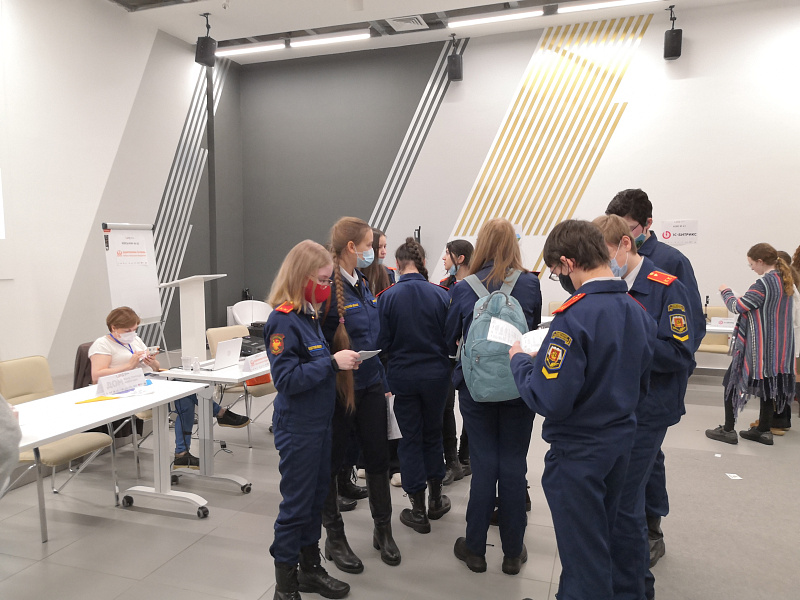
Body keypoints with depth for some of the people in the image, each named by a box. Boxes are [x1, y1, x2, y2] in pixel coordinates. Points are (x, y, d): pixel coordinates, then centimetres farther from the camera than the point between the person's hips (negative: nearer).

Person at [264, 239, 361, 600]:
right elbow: (287, 379, -24)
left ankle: (310, 569, 36)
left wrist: (341, 362, 2)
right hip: (297, 427, -9)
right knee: (296, 503, 5)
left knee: (317, 495, 19)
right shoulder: (283, 320, -19)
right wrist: (332, 362, -25)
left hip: (320, 421, 9)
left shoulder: (310, 315, 7)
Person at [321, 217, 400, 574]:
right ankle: (334, 537, 27)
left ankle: (383, 530, 32)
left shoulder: (363, 285, 9)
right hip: (338, 389, -7)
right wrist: (338, 360, -25)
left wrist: (384, 381, 16)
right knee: (331, 461, 10)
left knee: (378, 456, 14)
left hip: (370, 385, 7)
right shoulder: (328, 287, -18)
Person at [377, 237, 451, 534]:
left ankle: (418, 511, 19)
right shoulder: (441, 294, -9)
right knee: (433, 434, 20)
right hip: (436, 375, 2)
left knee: (410, 438, 11)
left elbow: (382, 341, -8)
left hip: (403, 376, -1)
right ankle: (435, 500, 32)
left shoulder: (388, 297, -13)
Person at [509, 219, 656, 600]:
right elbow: (640, 386, 10)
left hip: (579, 451, -8)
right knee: (599, 543, 26)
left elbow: (550, 400, -28)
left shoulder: (574, 316, -26)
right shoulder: (638, 312, 0)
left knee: (584, 557, 10)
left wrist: (520, 361, -12)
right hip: (622, 441, 8)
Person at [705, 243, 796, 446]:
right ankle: (764, 430, 21)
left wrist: (726, 292, -2)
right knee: (768, 384, 14)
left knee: (732, 381, 2)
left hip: (758, 346, -9)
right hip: (778, 346, 9)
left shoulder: (764, 283, -19)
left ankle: (728, 430, 6)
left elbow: (738, 306, -18)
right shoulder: (786, 281, 9)